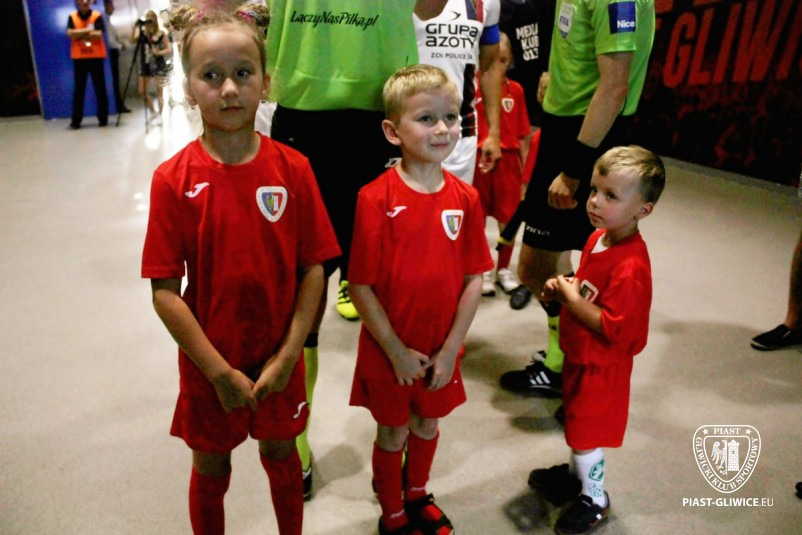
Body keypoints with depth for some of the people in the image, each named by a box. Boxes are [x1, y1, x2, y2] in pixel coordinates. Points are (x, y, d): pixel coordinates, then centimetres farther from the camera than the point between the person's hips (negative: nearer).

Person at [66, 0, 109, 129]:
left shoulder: (97, 16, 0)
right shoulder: (72, 17, 5)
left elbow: (99, 35, -12)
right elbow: (70, 33, -8)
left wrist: (79, 34, -8)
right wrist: (88, 30, -11)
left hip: (96, 57, -1)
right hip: (79, 58, 1)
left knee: (100, 88, 2)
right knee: (79, 89, 3)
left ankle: (103, 118, 11)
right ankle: (76, 120, 4)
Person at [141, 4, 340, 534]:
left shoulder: (293, 168, -11)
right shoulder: (174, 179, -14)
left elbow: (313, 268, -8)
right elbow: (165, 291, -13)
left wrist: (287, 355, -12)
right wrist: (220, 371, -15)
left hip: (279, 358, 1)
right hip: (209, 362, -1)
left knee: (281, 452, 23)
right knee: (211, 465, 20)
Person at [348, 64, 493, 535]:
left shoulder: (466, 198, -7)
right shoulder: (376, 199, -19)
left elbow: (474, 279, -4)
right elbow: (360, 286, -16)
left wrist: (450, 349, -8)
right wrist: (397, 351, -14)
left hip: (441, 351, 4)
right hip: (388, 351, -3)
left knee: (427, 424, 24)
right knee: (393, 432, 16)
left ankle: (418, 495, 52)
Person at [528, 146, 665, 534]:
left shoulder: (630, 267, -32)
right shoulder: (598, 237, -3)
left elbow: (614, 328, -31)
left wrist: (572, 301, -25)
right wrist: (564, 289, -4)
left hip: (600, 365, -8)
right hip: (579, 354, 9)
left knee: (586, 431, 10)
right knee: (576, 422, 27)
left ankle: (594, 498, 35)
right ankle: (576, 472, 51)